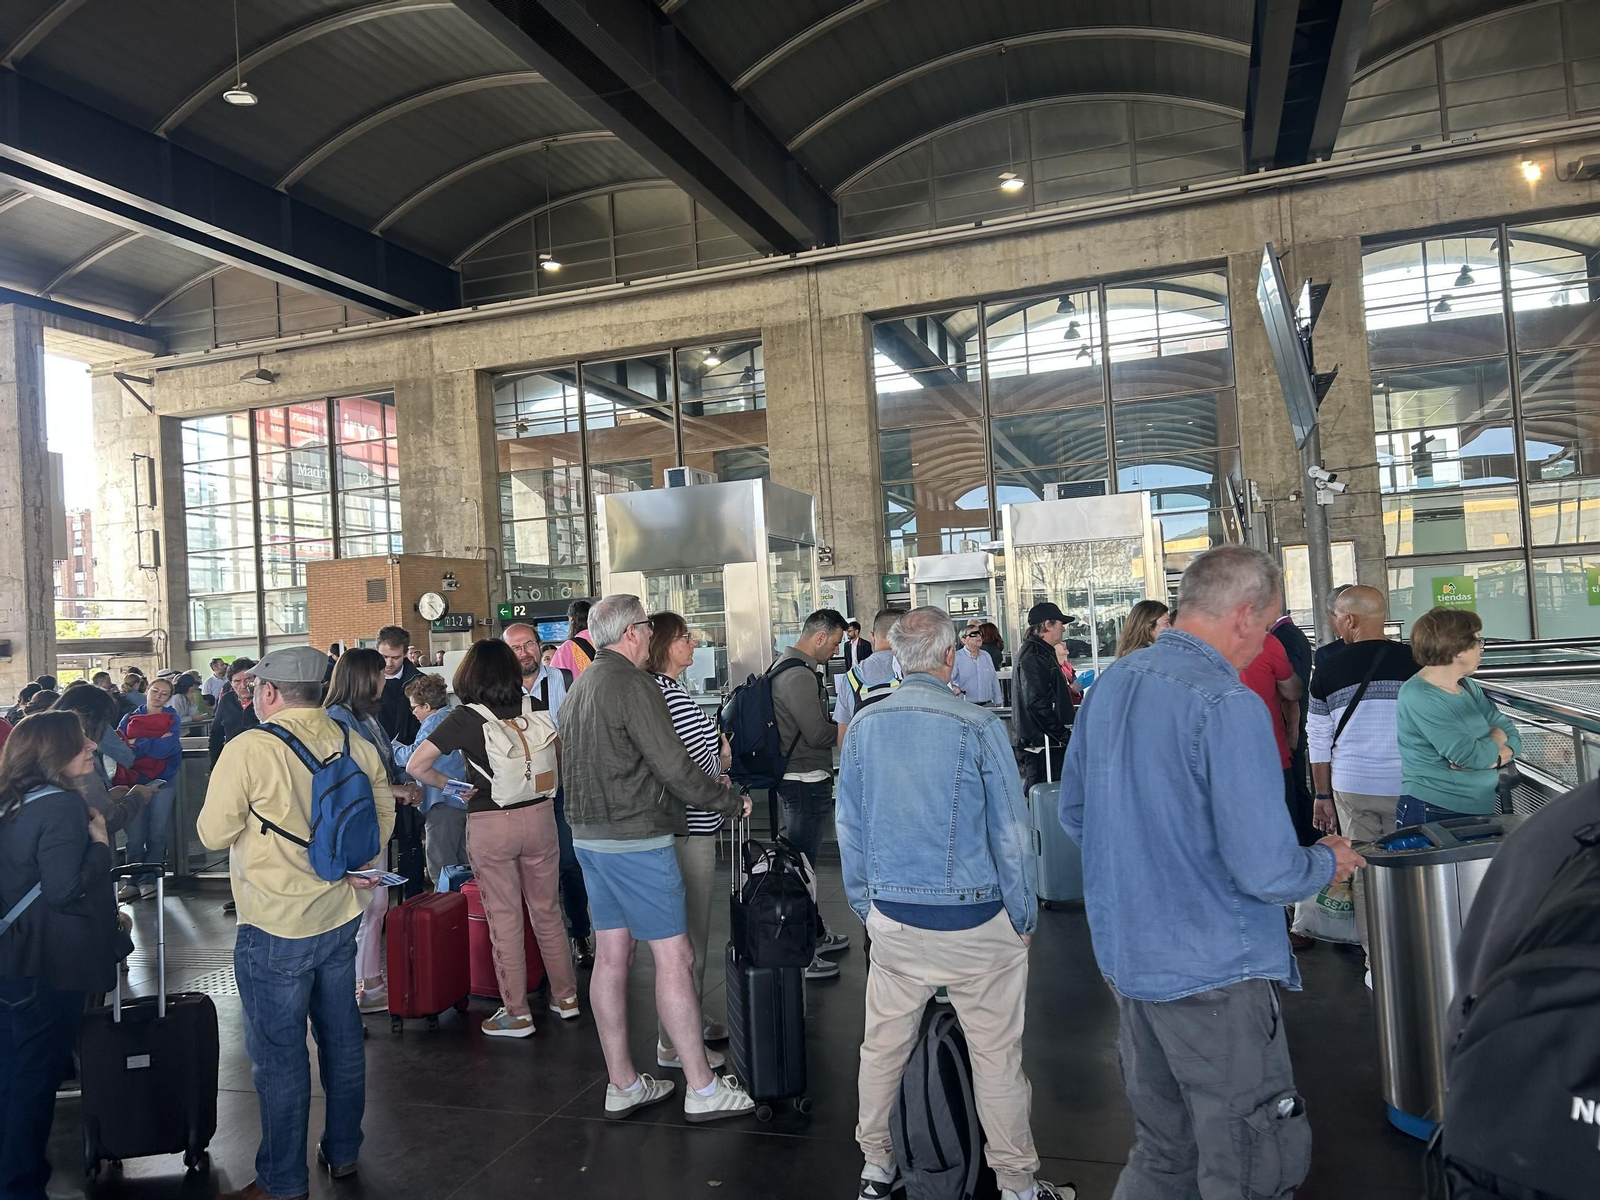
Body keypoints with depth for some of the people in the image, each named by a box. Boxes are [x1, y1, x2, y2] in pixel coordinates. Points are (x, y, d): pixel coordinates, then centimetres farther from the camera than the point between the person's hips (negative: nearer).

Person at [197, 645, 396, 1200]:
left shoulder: (249, 749, -18)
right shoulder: (355, 743, -2)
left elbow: (214, 833, -10)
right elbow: (383, 810, 7)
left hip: (276, 928, -6)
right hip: (341, 915, 6)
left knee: (279, 1055, 7)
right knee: (341, 1037, 18)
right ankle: (343, 1151, 35)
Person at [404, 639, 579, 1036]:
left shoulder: (465, 718, -11)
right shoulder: (536, 709, -2)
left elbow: (417, 765, -13)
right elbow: (566, 755, 7)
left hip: (489, 824, -3)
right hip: (539, 816, 4)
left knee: (504, 918, 7)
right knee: (547, 910, 17)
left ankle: (517, 1013, 15)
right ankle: (565, 996, 28)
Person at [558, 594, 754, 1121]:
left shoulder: (578, 687, 13)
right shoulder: (632, 684, -16)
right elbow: (673, 767, -19)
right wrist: (732, 801, -7)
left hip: (589, 835, 9)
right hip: (635, 839, -9)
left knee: (610, 955, 12)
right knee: (674, 956, -3)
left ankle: (622, 1085, 21)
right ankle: (703, 1089, 4)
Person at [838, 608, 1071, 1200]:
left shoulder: (863, 726, -2)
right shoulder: (979, 727, -15)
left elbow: (849, 828, 6)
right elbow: (1012, 834, -8)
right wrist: (1023, 916, 4)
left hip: (891, 919, 4)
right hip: (975, 923, -4)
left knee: (883, 1045, 17)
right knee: (996, 1054, 10)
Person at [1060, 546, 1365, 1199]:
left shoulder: (1109, 684, 4)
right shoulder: (1229, 705, -21)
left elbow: (1074, 814, 13)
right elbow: (1264, 871, -22)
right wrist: (1328, 863, -2)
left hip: (1125, 961, 8)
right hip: (1211, 976, -8)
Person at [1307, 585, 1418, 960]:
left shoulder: (1328, 672, -2)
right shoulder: (1415, 663, -3)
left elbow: (1319, 741, 3)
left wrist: (1323, 796, 11)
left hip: (1352, 787, 0)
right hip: (1407, 787, 0)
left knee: (1364, 875, 8)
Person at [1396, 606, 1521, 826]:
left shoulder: (1467, 687, 8)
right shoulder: (1418, 696, -19)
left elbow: (1513, 736, 7)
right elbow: (1470, 755, -24)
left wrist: (1495, 757, -14)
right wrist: (1497, 738, -4)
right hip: (1433, 815, -8)